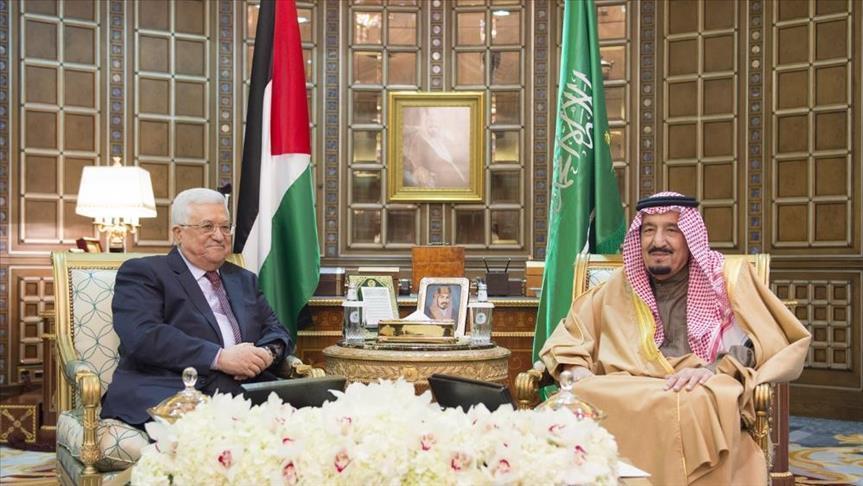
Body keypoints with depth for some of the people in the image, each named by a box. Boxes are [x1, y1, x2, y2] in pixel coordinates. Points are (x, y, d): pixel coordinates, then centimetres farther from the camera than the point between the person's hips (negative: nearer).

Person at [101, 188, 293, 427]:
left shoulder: (243, 279, 28)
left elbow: (275, 331, 23)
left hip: (248, 390, 6)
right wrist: (219, 358, -17)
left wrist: (266, 354, -2)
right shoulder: (142, 273, 7)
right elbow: (142, 336, -9)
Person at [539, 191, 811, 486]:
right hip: (623, 399, 2)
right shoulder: (622, 287, 21)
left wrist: (717, 369, -14)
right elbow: (568, 336, 24)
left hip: (704, 400, -2)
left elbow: (779, 343, 3)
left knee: (692, 408, -40)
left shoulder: (729, 279, 12)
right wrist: (578, 373, 0)